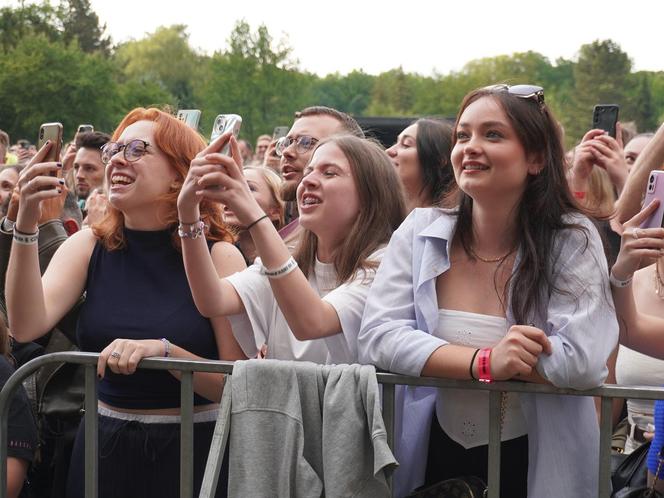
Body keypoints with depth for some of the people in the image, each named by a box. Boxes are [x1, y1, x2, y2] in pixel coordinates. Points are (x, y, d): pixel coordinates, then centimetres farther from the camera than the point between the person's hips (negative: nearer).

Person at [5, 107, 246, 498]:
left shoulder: (218, 256, -10)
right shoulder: (89, 247, 0)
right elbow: (27, 326, -16)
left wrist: (163, 350, -27)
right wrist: (26, 226, -23)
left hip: (190, 451, -3)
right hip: (104, 447, 3)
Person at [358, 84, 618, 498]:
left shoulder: (572, 241, -11)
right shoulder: (421, 231, -4)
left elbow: (581, 359, -24)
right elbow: (377, 336, -12)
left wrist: (433, 355, -18)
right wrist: (485, 362, -26)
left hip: (534, 463, -2)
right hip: (435, 459, 2)